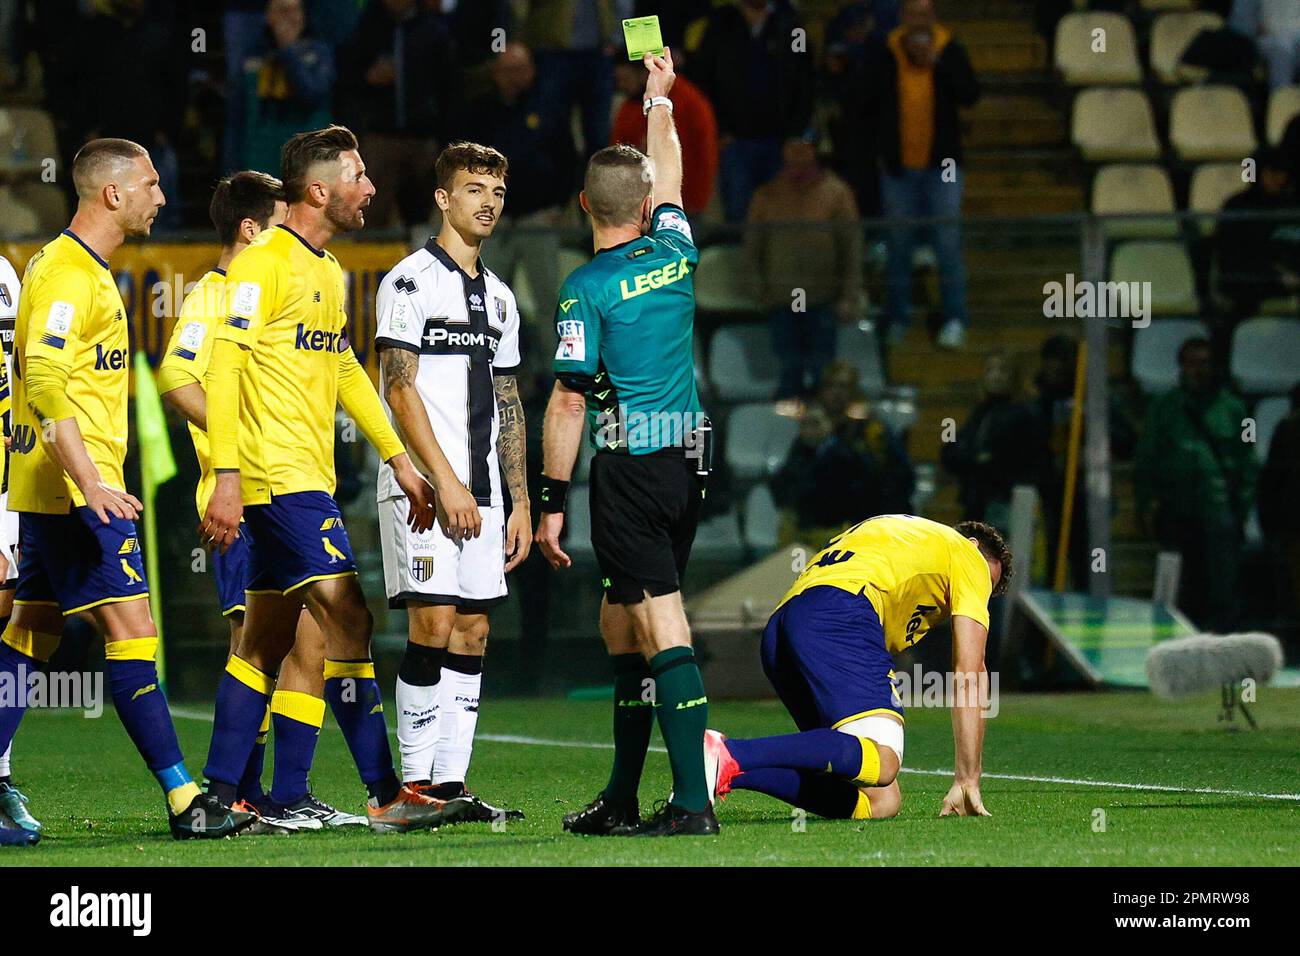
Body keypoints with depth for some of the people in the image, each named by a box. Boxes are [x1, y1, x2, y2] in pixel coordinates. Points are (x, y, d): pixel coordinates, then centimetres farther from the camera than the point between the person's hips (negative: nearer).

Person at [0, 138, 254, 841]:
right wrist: (88, 478, -31)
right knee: (130, 628, -12)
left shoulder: (84, 270, 18)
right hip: (72, 488, -11)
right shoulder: (65, 274, -15)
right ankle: (183, 800, -14)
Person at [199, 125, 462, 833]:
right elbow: (223, 368, -15)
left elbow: (346, 373, 26)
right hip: (279, 474, -10)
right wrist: (227, 475, -21)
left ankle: (220, 796, 12)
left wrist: (401, 463, 22)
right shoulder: (262, 264, -10)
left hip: (308, 477, 10)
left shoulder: (329, 273, 18)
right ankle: (385, 795, -11)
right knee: (348, 620, -12)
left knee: (264, 641, 9)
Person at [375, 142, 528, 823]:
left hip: (481, 494, 7)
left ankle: (450, 782, 5)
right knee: (433, 625, -12)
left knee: (473, 630, 3)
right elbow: (400, 389, -11)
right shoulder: (410, 282, -4)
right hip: (423, 486, -7)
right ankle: (416, 782, -9)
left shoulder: (500, 298, 18)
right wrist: (446, 482, -16)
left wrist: (520, 500, 14)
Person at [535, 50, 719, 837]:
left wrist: (552, 502, -6)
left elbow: (570, 402, -11)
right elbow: (669, 174, 27)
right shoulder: (676, 256, 6)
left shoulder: (588, 288, -10)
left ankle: (693, 802, -17)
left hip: (630, 469, -6)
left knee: (663, 629, -11)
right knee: (620, 626, 15)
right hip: (689, 461, 7)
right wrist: (660, 98, 43)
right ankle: (622, 801, 20)